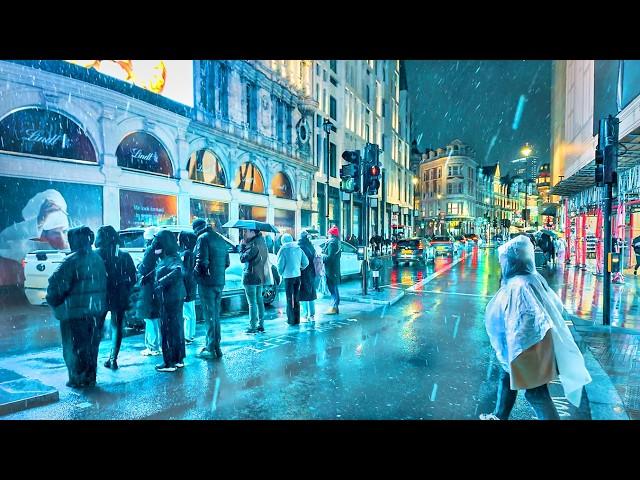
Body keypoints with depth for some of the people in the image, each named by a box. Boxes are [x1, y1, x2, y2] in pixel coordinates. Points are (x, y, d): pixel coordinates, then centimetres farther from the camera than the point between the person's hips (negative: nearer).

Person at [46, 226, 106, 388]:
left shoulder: (72, 261, -16)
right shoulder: (97, 259, 5)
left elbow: (57, 283, -20)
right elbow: (103, 283, 10)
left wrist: (52, 299, -3)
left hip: (74, 311, -7)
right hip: (95, 309, 7)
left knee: (73, 346, 7)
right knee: (89, 344, 16)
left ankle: (78, 378, 12)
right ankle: (90, 377, 24)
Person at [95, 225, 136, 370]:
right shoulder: (124, 256, 0)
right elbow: (133, 278, 0)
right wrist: (126, 291, 10)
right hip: (119, 298, 2)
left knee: (97, 327, 13)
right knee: (117, 327, 11)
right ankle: (113, 359, 11)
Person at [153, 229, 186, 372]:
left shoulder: (171, 259, -20)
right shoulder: (166, 258, 10)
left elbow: (178, 271, -38)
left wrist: (161, 282, -31)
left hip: (169, 299, -10)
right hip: (176, 297, 10)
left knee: (168, 329, 1)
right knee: (176, 327, 17)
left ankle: (169, 363, 13)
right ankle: (179, 359, 29)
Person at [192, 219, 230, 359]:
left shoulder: (203, 238, -9)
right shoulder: (221, 239, 15)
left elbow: (202, 261, -18)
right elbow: (227, 263, 16)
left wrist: (195, 271, -1)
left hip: (207, 282, -7)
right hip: (220, 282, 8)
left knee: (209, 316, -1)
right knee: (216, 315, 14)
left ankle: (211, 349, 5)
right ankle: (216, 347, 21)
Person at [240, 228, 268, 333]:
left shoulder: (254, 245, -18)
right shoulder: (261, 242, 10)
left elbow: (243, 258, -17)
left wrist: (242, 245, -6)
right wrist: (245, 245, 3)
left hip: (251, 277, -9)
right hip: (260, 276, 9)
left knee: (252, 303, -2)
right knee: (259, 300, 14)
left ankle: (252, 327, 3)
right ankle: (261, 325, 21)